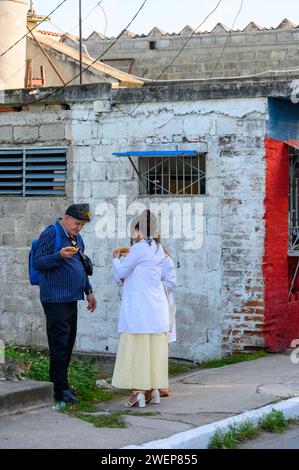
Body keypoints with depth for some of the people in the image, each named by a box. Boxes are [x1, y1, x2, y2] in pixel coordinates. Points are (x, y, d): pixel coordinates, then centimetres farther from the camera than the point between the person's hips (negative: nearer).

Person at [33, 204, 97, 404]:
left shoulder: (77, 237, 18)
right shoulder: (51, 234, -9)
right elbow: (38, 263, -13)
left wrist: (89, 291, 23)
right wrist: (60, 255, -27)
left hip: (71, 298, 9)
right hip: (55, 299, -9)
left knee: (69, 343, 10)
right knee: (60, 343, -9)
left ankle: (59, 382, 18)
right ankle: (61, 389, -6)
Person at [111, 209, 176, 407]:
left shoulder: (138, 249, -12)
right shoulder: (159, 249, 9)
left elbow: (121, 273, -4)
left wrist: (116, 258, 15)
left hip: (139, 307, -7)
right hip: (157, 308, 7)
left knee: (137, 347, -4)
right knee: (154, 347, 9)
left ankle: (138, 391, -7)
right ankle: (153, 389, 12)